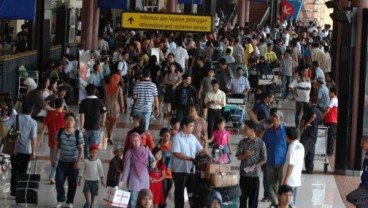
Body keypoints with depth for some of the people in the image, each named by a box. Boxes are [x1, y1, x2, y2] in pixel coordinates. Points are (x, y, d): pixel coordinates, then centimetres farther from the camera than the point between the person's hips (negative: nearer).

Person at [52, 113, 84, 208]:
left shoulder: (78, 134, -10)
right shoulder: (60, 132, -3)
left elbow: (81, 148, -8)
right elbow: (56, 146, 6)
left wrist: (78, 161, -15)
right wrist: (53, 158, 6)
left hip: (73, 162, -2)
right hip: (62, 161, 2)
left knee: (72, 183, 6)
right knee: (59, 181, -5)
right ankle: (60, 200, 14)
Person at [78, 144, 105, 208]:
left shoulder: (98, 161, -5)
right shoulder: (86, 161, -4)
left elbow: (101, 170, -2)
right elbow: (82, 170, 2)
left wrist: (102, 180, -5)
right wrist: (80, 179, 2)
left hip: (95, 180, 0)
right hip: (87, 180, 0)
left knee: (94, 194, 5)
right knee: (86, 191, -16)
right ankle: (88, 203, 8)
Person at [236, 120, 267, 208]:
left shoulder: (260, 143, -6)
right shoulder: (242, 142, 2)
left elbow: (264, 159, -1)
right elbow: (238, 157, 2)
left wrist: (256, 165, -18)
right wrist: (245, 155, -19)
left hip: (255, 174, -2)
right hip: (244, 173, 2)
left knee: (253, 197, 3)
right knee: (243, 195, 8)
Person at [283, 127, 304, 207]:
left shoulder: (292, 147, -17)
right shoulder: (300, 146, 10)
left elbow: (291, 165, -21)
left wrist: (286, 179, -19)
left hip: (290, 180, -9)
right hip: (297, 179, 9)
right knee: (292, 201, 13)